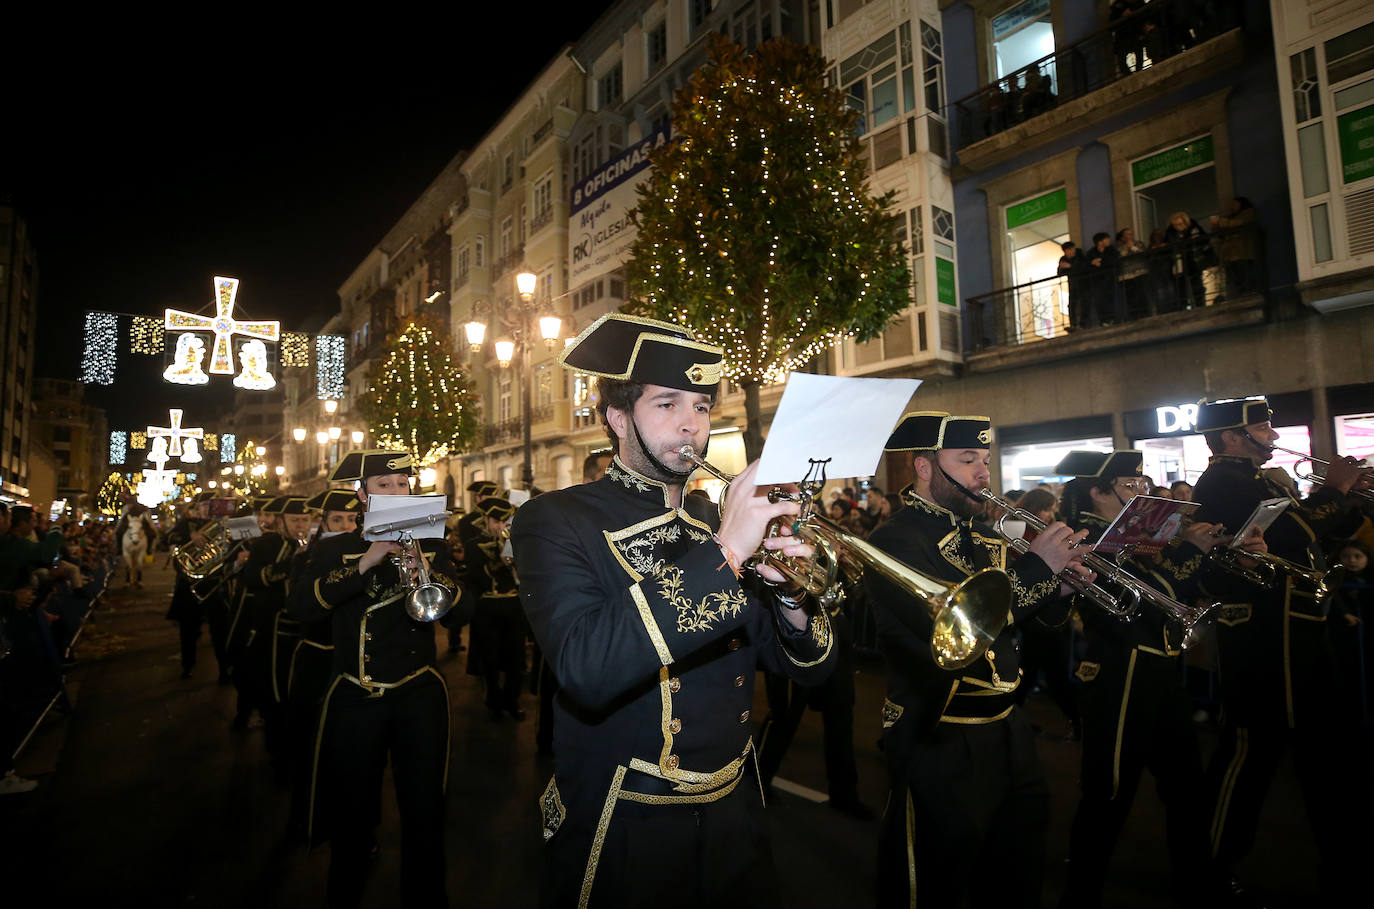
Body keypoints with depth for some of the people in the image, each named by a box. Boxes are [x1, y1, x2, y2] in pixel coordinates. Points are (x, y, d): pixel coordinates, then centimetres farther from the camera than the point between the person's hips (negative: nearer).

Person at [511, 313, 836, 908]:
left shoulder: (719, 523, 1)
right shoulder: (554, 521, -13)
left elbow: (810, 670, 1)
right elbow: (585, 671, -30)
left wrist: (788, 594, -19)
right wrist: (721, 553, -31)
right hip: (623, 839, -4)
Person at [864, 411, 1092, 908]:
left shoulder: (980, 536, 8)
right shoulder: (894, 541, -19)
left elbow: (1029, 624, 13)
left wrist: (1062, 579, -6)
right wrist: (1036, 567, -23)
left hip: (1008, 732, 8)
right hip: (941, 745, -8)